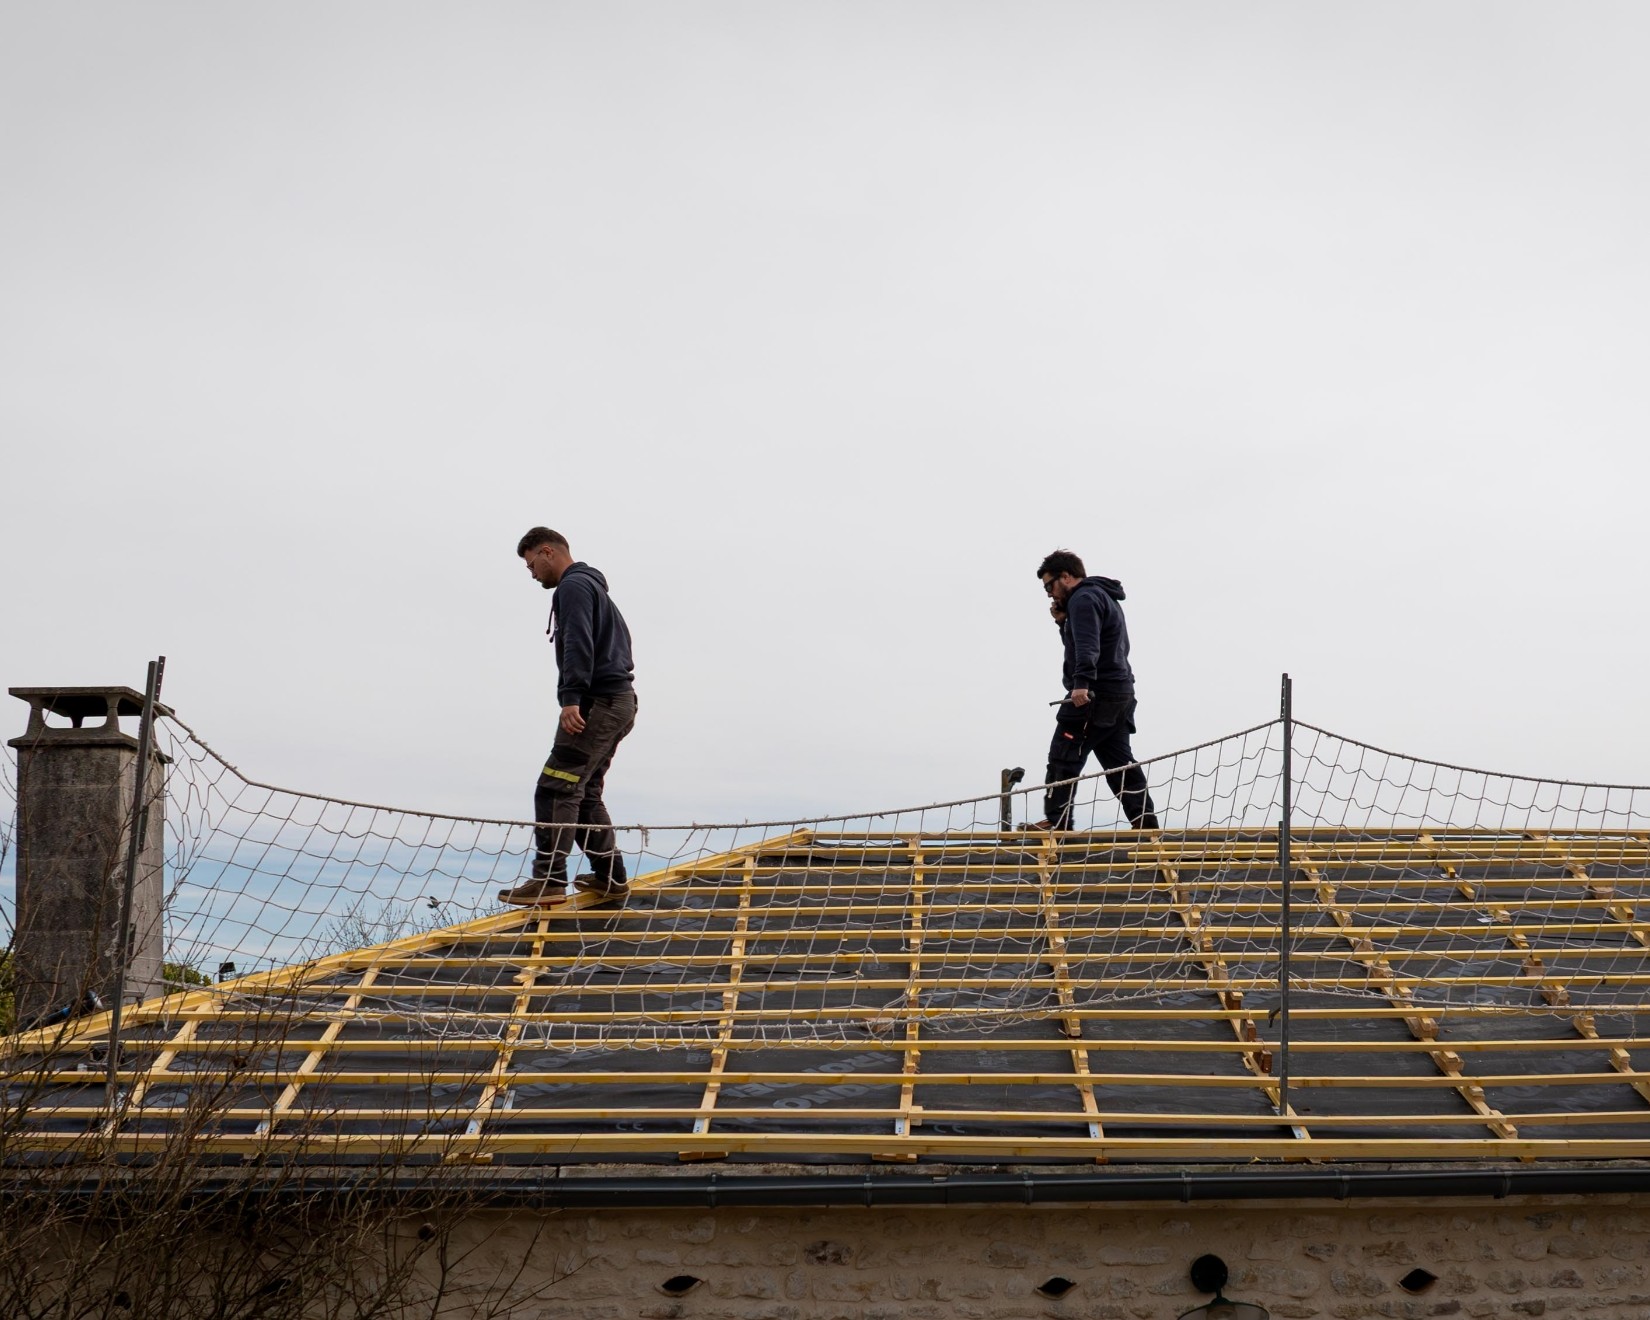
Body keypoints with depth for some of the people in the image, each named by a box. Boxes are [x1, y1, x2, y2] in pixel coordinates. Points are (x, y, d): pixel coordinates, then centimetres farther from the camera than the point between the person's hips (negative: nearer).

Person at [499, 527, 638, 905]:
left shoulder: (573, 586, -7)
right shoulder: (593, 585, 25)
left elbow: (578, 644, -21)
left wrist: (571, 699, -30)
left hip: (597, 703, -11)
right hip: (619, 703, 11)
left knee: (556, 790, -13)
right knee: (584, 792, 16)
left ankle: (549, 880, -18)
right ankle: (610, 877, 18)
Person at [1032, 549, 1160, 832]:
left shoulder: (1084, 598, -11)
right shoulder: (1102, 596, 23)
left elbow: (1087, 646, -27)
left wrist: (1081, 683, -39)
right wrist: (1064, 622, 13)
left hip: (1094, 694, -10)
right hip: (1120, 692, 10)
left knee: (1064, 758, -8)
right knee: (1119, 761, 11)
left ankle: (1056, 822, -10)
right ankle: (1145, 821, 7)